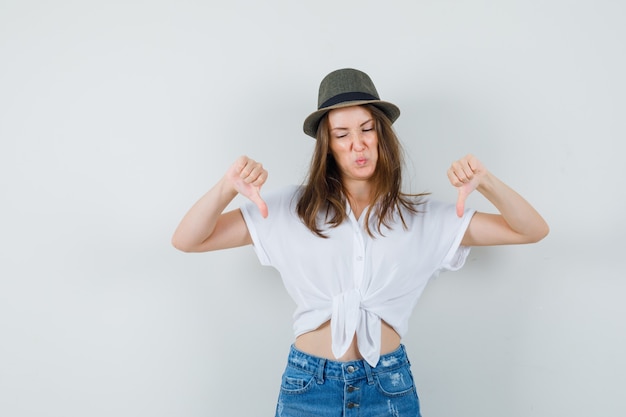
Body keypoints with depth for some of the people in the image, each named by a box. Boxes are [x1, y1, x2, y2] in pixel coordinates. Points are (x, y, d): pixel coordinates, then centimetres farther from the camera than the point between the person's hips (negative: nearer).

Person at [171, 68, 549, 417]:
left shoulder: (423, 216, 0)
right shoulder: (292, 209, -3)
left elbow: (532, 230, 0)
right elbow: (187, 240, -5)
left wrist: (486, 182, -18)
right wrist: (227, 188, -24)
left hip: (389, 386, 1)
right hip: (308, 386, 0)